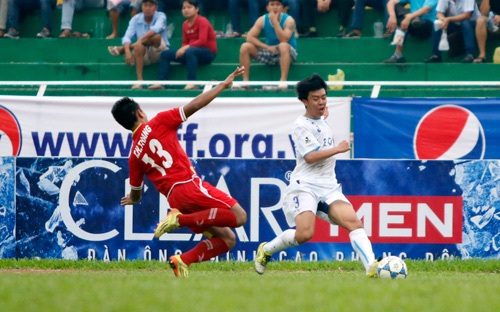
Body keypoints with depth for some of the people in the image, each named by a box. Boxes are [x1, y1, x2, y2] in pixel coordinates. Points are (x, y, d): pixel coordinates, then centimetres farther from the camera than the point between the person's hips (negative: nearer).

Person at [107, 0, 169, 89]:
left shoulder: (161, 16, -5)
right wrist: (127, 52, -30)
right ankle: (139, 81, -38)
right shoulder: (136, 19, 2)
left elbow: (157, 28, -28)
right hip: (144, 55, 2)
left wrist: (140, 39, -39)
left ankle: (121, 49, -18)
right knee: (139, 46, -34)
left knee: (156, 36, -32)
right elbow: (127, 37, -10)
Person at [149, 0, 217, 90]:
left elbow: (202, 41, -23)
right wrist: (182, 50, -8)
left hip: (209, 53, -8)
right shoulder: (185, 24, 11)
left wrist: (186, 48, -27)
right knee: (165, 54, 1)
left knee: (190, 51, -41)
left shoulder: (202, 21, -13)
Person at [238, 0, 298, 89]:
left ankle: (283, 81, -43)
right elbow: (250, 37, -9)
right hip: (270, 53, 4)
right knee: (245, 47, -13)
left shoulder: (289, 20, -14)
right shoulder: (262, 20, -3)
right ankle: (245, 81, -14)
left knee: (283, 46, -39)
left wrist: (275, 21, -30)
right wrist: (267, 47, -19)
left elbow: (284, 40, -28)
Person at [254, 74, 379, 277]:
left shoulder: (321, 121, 20)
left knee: (354, 222, -17)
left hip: (329, 188, 7)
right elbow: (310, 156, -17)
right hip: (305, 186, -7)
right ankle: (266, 250, 2)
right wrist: (338, 149, -12)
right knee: (305, 233, -24)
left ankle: (371, 266, -29)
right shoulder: (301, 126, -6)